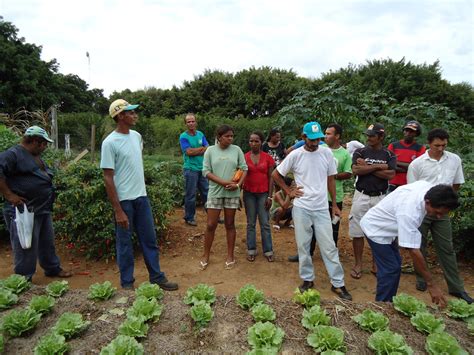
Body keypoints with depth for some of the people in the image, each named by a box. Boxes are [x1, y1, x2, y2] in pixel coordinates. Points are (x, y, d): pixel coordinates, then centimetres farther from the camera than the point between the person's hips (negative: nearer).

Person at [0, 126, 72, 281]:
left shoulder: (36, 157, 17)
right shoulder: (13, 154, -12)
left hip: (43, 209, 9)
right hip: (24, 210, -9)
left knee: (47, 243, 19)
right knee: (26, 246, 1)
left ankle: (53, 268, 34)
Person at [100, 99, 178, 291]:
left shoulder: (137, 136, 6)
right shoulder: (110, 143, -13)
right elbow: (108, 178, -14)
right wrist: (118, 211, -17)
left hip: (141, 196, 6)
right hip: (123, 200, -6)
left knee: (150, 239, 13)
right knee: (124, 243, 8)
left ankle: (157, 277, 26)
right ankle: (127, 283, 24)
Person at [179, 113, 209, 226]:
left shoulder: (200, 134, 10)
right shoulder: (183, 136, -5)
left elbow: (207, 149, 1)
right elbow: (189, 152, -16)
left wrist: (195, 151, -11)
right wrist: (201, 148, -5)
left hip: (202, 168, 5)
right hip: (190, 169, -5)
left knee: (207, 192, 12)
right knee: (190, 195, 2)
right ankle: (189, 218, 16)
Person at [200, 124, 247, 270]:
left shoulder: (236, 150, 1)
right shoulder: (210, 151, -2)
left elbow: (244, 169, 2)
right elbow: (206, 171, -6)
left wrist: (238, 184, -14)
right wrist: (223, 182, -16)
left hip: (232, 193, 1)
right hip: (215, 192, -1)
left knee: (230, 224, 10)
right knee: (211, 225, 3)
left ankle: (230, 256, 22)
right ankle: (206, 256, 19)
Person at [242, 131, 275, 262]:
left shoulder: (267, 158, -2)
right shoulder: (244, 157, -1)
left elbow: (270, 178, 1)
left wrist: (270, 196, -4)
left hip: (263, 194, 0)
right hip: (249, 194, 1)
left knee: (265, 223, 5)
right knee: (251, 223, 9)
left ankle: (268, 251, 16)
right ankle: (251, 250, 19)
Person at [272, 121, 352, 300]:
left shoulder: (326, 153, 0)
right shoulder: (295, 155, -5)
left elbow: (330, 179, 8)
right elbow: (276, 174, 4)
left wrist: (334, 204, 9)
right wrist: (289, 191, -1)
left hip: (322, 208, 1)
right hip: (301, 208, -1)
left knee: (329, 247, 5)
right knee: (303, 246, 9)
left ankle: (338, 283, 17)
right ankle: (307, 279, 26)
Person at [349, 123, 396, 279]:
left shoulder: (389, 155, 4)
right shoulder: (360, 152, 2)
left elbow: (390, 175, -11)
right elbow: (356, 170, -14)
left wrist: (366, 167, -11)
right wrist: (378, 167, -12)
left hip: (380, 198, 1)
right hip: (361, 196, 0)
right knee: (357, 232, 3)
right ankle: (358, 264, 17)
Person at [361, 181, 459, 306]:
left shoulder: (431, 188, -16)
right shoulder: (409, 213, -40)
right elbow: (414, 251, -35)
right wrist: (431, 284, -28)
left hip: (387, 228, 9)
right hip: (376, 229, -9)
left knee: (395, 265, 14)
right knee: (390, 270, -11)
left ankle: (388, 303, 26)